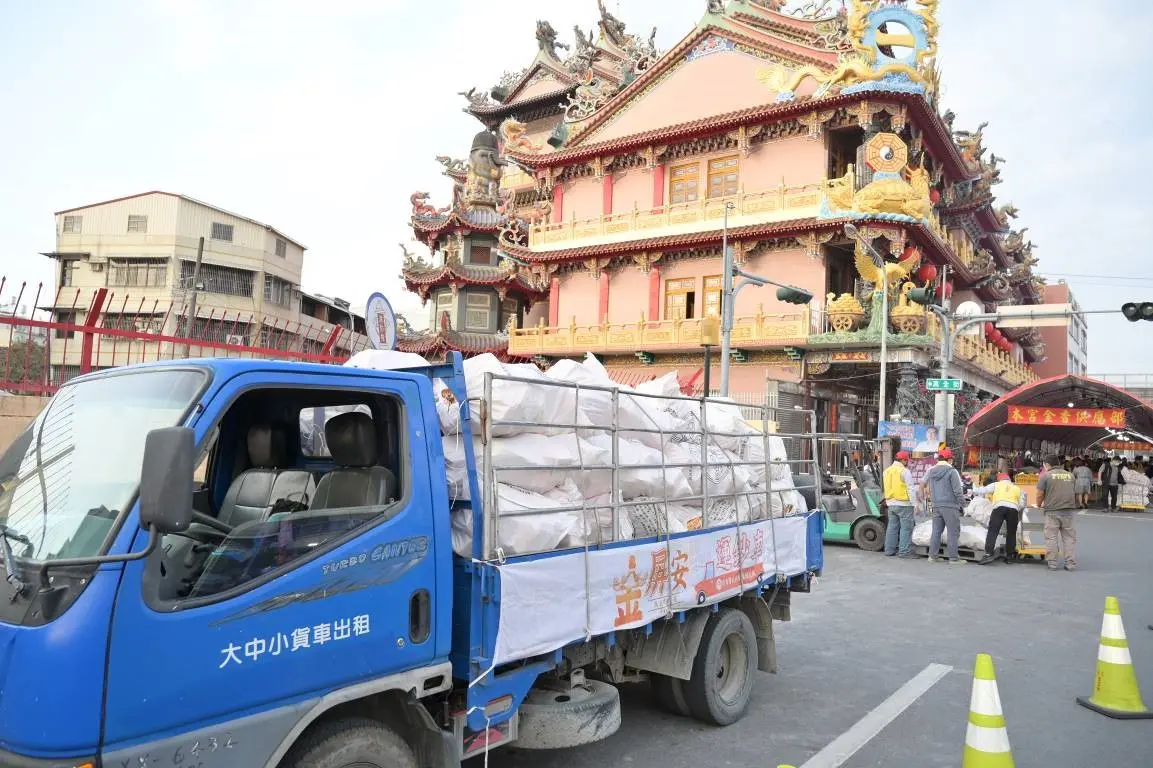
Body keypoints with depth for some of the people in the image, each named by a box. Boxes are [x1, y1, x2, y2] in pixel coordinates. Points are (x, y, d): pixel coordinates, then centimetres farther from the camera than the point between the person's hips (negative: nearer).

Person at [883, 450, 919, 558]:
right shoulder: (904, 471, -12)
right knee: (906, 527, -4)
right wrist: (915, 503, -12)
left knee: (892, 526, 12)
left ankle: (889, 550, 15)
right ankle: (905, 551, -6)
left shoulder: (887, 471, 13)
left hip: (891, 503, 8)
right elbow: (910, 488, -13)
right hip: (904, 503, -8)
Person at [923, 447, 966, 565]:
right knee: (953, 532, 0)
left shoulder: (931, 471, 11)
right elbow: (958, 490, -10)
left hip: (936, 506, 6)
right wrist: (962, 504, -1)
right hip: (950, 506, -6)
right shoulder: (952, 471, -9)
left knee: (936, 531, 11)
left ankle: (933, 555, 13)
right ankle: (953, 557, -1)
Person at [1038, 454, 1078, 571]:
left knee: (1051, 538, 4)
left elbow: (1040, 494, -3)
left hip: (1052, 511, -3)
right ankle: (1071, 563, 8)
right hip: (1068, 511, 3)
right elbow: (1072, 492, 20)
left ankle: (1052, 563, 5)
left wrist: (1039, 505, 16)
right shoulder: (1070, 475, 11)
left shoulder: (1046, 475, -2)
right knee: (1069, 538, 9)